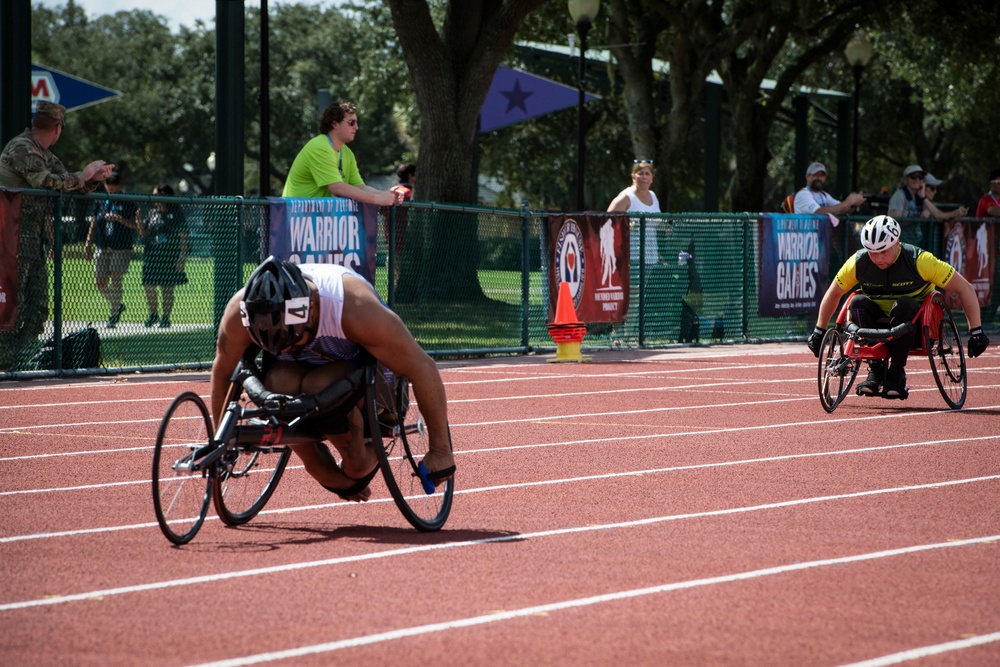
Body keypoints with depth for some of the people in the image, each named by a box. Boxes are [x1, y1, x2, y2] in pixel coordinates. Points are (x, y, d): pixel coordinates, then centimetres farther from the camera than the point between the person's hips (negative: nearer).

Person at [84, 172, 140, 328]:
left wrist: (120, 219, -17)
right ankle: (117, 305, 24)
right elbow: (93, 225, 17)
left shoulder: (128, 203, 3)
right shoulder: (101, 202, 14)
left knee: (115, 280, -9)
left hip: (121, 249, -5)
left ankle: (114, 314, -2)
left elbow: (136, 226, -3)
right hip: (102, 248, 5)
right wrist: (88, 245, 11)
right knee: (100, 282, 2)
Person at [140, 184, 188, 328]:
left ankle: (166, 318, 9)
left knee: (167, 289, 0)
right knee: (149, 287, 3)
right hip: (151, 255, 5)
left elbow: (183, 237, -5)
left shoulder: (176, 214, -3)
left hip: (169, 257, -5)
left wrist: (182, 258, -11)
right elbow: (144, 233, 16)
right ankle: (153, 314, 19)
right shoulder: (153, 213, 12)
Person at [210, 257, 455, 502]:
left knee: (319, 387, -36)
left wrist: (440, 450, -23)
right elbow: (222, 370, -7)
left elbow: (422, 369, -28)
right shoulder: (238, 314, -28)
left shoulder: (354, 309, -37)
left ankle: (360, 462, -9)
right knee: (278, 383, -32)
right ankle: (327, 472, -10)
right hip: (306, 363, 3)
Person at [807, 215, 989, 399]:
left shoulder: (919, 260, -19)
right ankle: (876, 368, -20)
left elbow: (965, 289, -15)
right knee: (858, 302, -28)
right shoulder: (858, 262, -10)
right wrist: (819, 332, 7)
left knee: (904, 304, -35)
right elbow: (833, 294, 8)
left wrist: (976, 332, -20)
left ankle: (897, 370, -21)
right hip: (877, 323, 3)